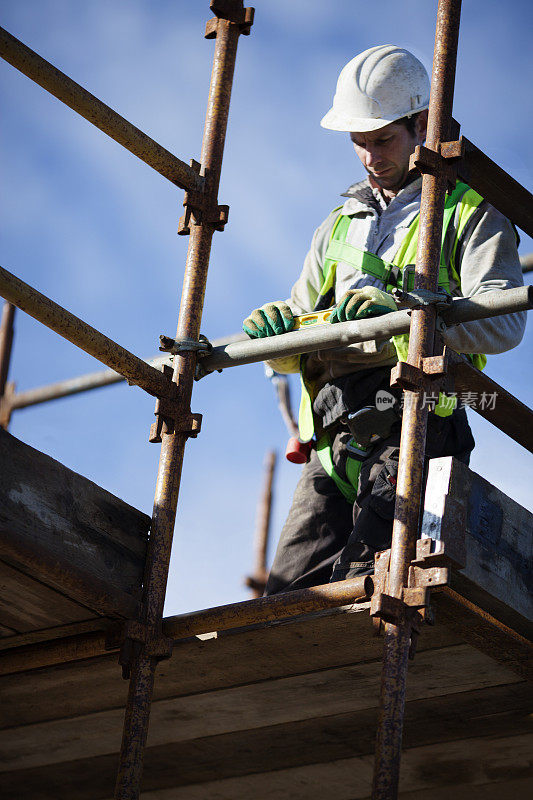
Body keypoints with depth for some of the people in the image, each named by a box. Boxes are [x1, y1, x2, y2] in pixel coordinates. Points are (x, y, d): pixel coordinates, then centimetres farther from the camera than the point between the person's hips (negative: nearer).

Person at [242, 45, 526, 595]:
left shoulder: (470, 210, 10)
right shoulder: (341, 224, 29)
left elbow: (501, 322, -7)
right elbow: (297, 345, 26)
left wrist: (399, 316, -22)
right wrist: (277, 332, 0)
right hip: (335, 443, 6)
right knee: (288, 599, -11)